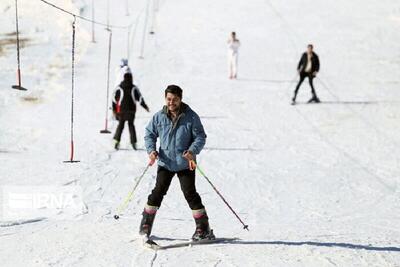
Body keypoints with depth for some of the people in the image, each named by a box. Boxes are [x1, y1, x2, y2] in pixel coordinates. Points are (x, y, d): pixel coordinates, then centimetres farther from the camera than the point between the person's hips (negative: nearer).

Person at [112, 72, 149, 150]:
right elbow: (140, 98, -1)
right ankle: (133, 142, 4)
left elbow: (114, 99, 1)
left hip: (121, 110, 0)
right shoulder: (134, 88, -4)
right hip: (131, 110, 0)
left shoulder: (119, 88, -2)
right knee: (131, 125, 12)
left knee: (121, 125, 10)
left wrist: (114, 109, 11)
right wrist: (145, 107, 10)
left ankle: (117, 140, -6)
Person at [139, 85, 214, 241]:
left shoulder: (191, 117, -8)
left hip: (185, 164, -2)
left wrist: (193, 151, -22)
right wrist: (151, 150, -8)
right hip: (165, 163, 2)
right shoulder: (159, 117, -1)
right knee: (158, 192, 0)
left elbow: (200, 137, -4)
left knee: (190, 193, -2)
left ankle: (203, 229, 6)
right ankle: (146, 225, 11)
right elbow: (149, 134, 10)